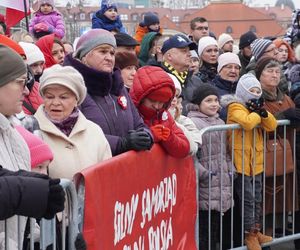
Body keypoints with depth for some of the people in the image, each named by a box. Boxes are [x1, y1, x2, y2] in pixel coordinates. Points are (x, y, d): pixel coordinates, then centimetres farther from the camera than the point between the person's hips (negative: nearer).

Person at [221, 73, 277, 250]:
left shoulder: (255, 107, 15)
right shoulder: (235, 108, -10)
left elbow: (272, 125, 6)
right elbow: (247, 123, -30)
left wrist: (263, 112, -11)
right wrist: (256, 112, -11)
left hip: (256, 162, 8)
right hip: (241, 163, -8)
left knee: (257, 199, 14)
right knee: (248, 200, -6)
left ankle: (256, 231, 23)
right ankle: (250, 235, 2)